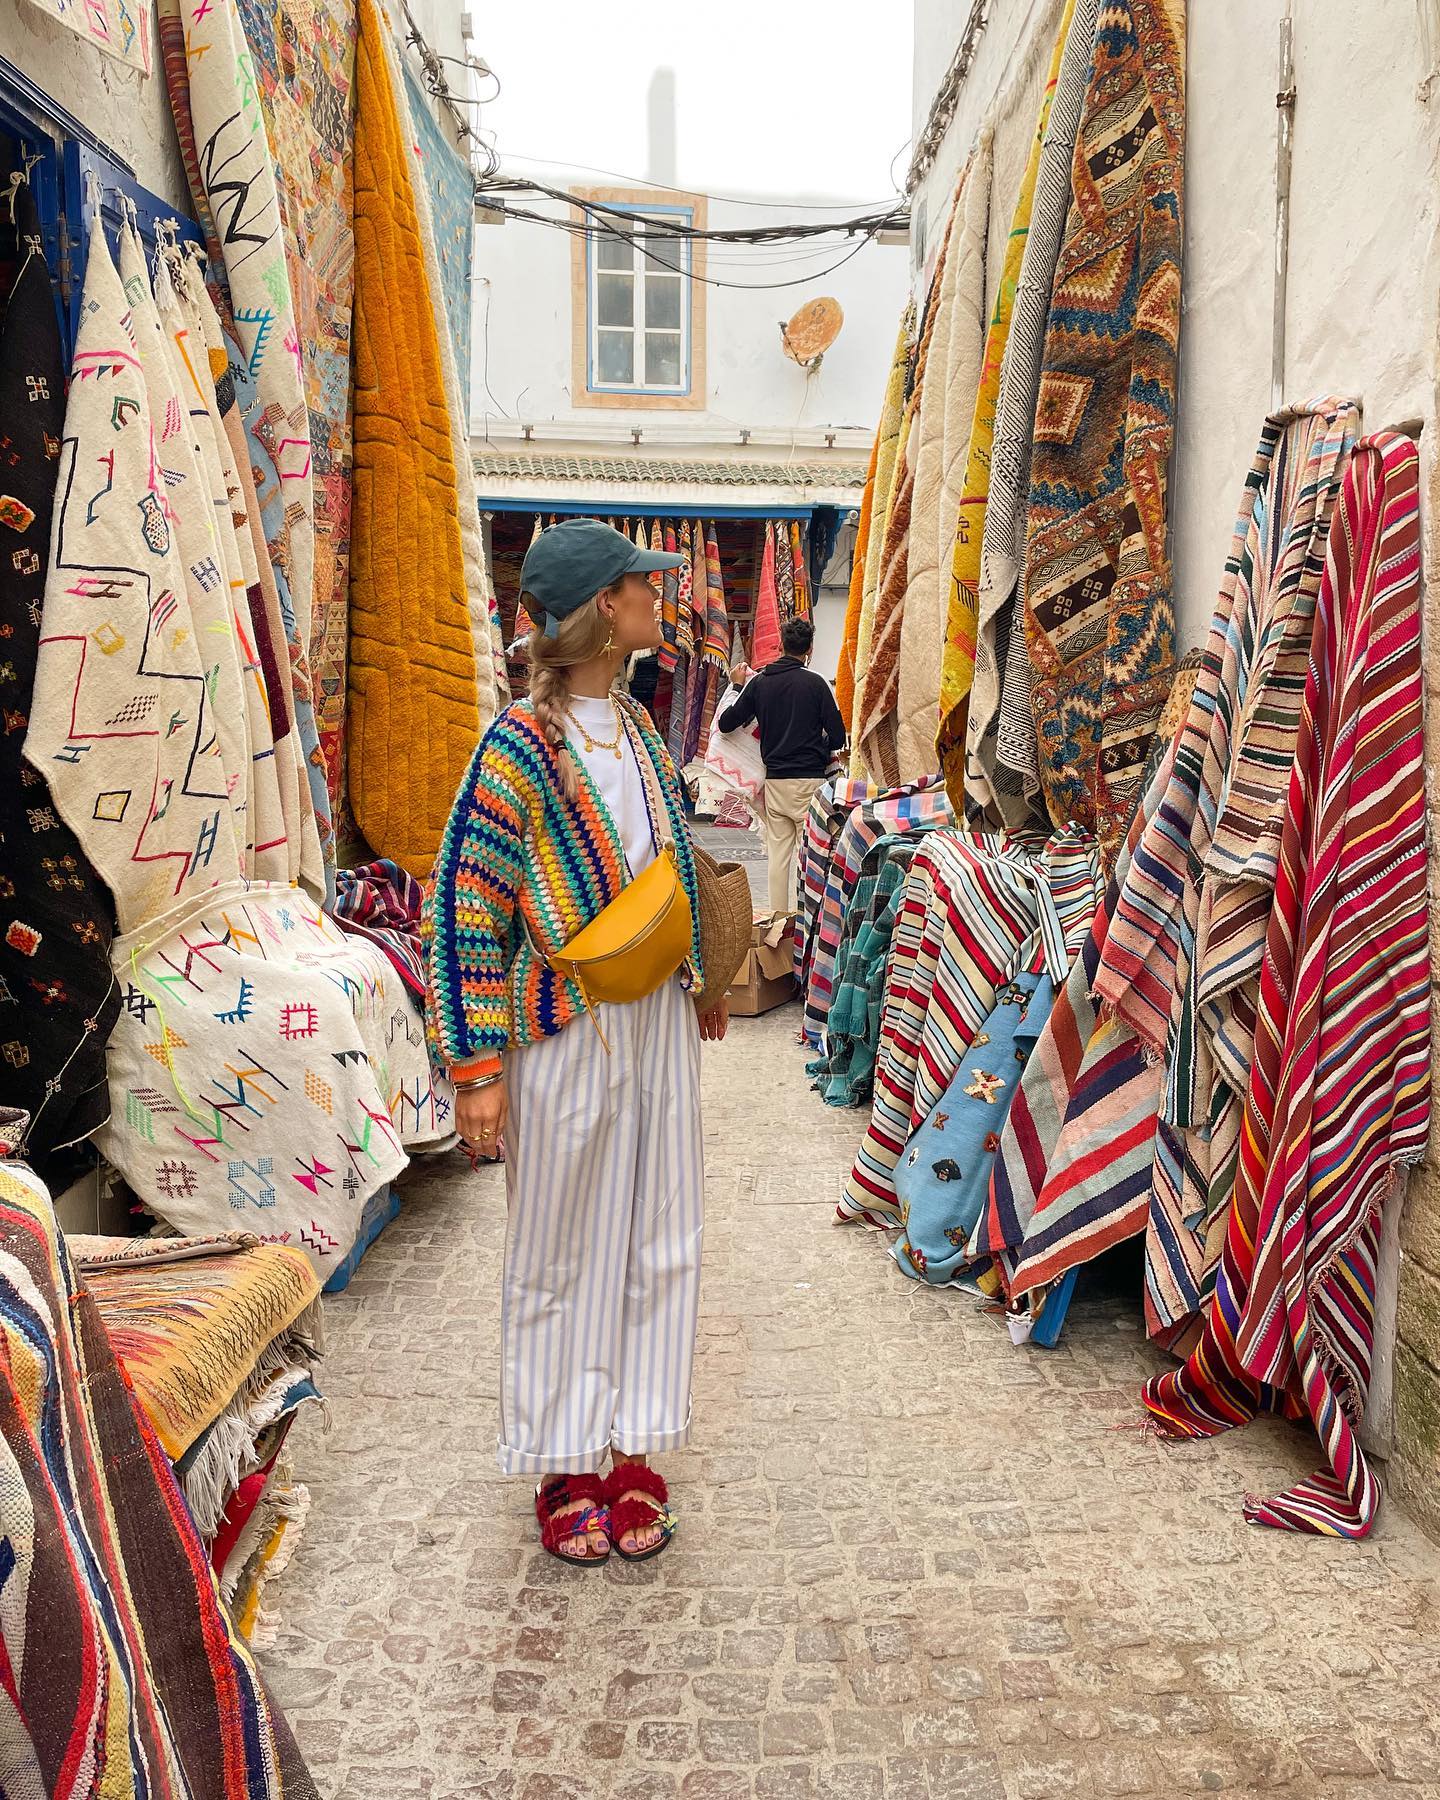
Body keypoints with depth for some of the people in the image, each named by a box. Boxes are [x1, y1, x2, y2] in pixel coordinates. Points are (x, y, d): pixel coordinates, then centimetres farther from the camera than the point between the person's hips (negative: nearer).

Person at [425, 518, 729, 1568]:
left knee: (658, 1237, 11)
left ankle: (635, 1454, 27)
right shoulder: (521, 745, -13)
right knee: (561, 1251, 7)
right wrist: (476, 1068, -16)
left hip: (659, 1020, 7)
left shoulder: (637, 725, 10)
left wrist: (700, 985, 22)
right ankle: (564, 1468, 25)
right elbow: (464, 908, -13)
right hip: (567, 1028, -7)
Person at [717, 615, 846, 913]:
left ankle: (778, 915, 14)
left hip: (774, 780, 4)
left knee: (778, 853, 10)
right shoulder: (815, 682, -7)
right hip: (809, 780, -4)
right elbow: (838, 737, -6)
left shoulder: (760, 682, 4)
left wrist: (737, 687, 22)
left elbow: (725, 724, 8)